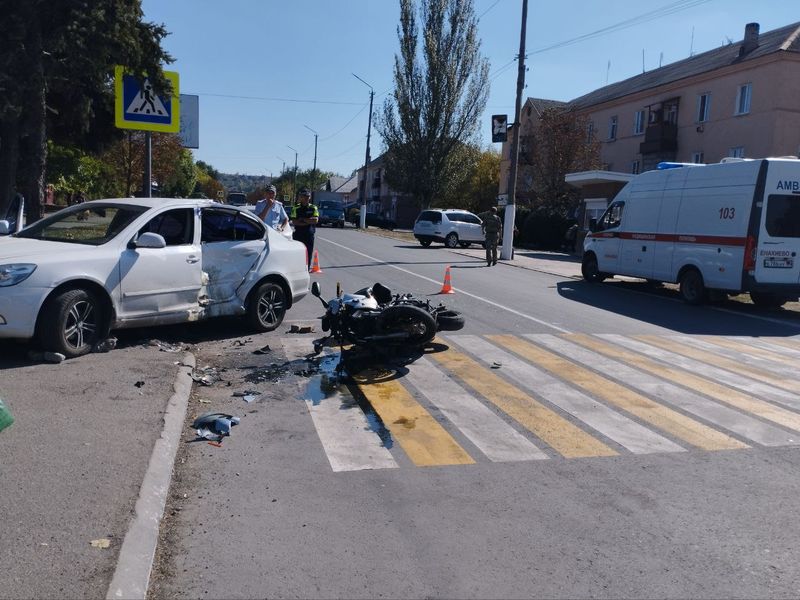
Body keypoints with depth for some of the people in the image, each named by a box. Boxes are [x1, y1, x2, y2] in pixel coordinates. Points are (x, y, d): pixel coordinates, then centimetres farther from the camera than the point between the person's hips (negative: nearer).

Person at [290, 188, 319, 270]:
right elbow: (294, 222, -5)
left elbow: (315, 220, -7)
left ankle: (308, 268, 9)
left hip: (309, 234, 1)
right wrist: (308, 222, -10)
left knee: (309, 251, 2)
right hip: (298, 233, 0)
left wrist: (303, 219, -8)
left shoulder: (313, 208, 7)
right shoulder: (296, 208, 5)